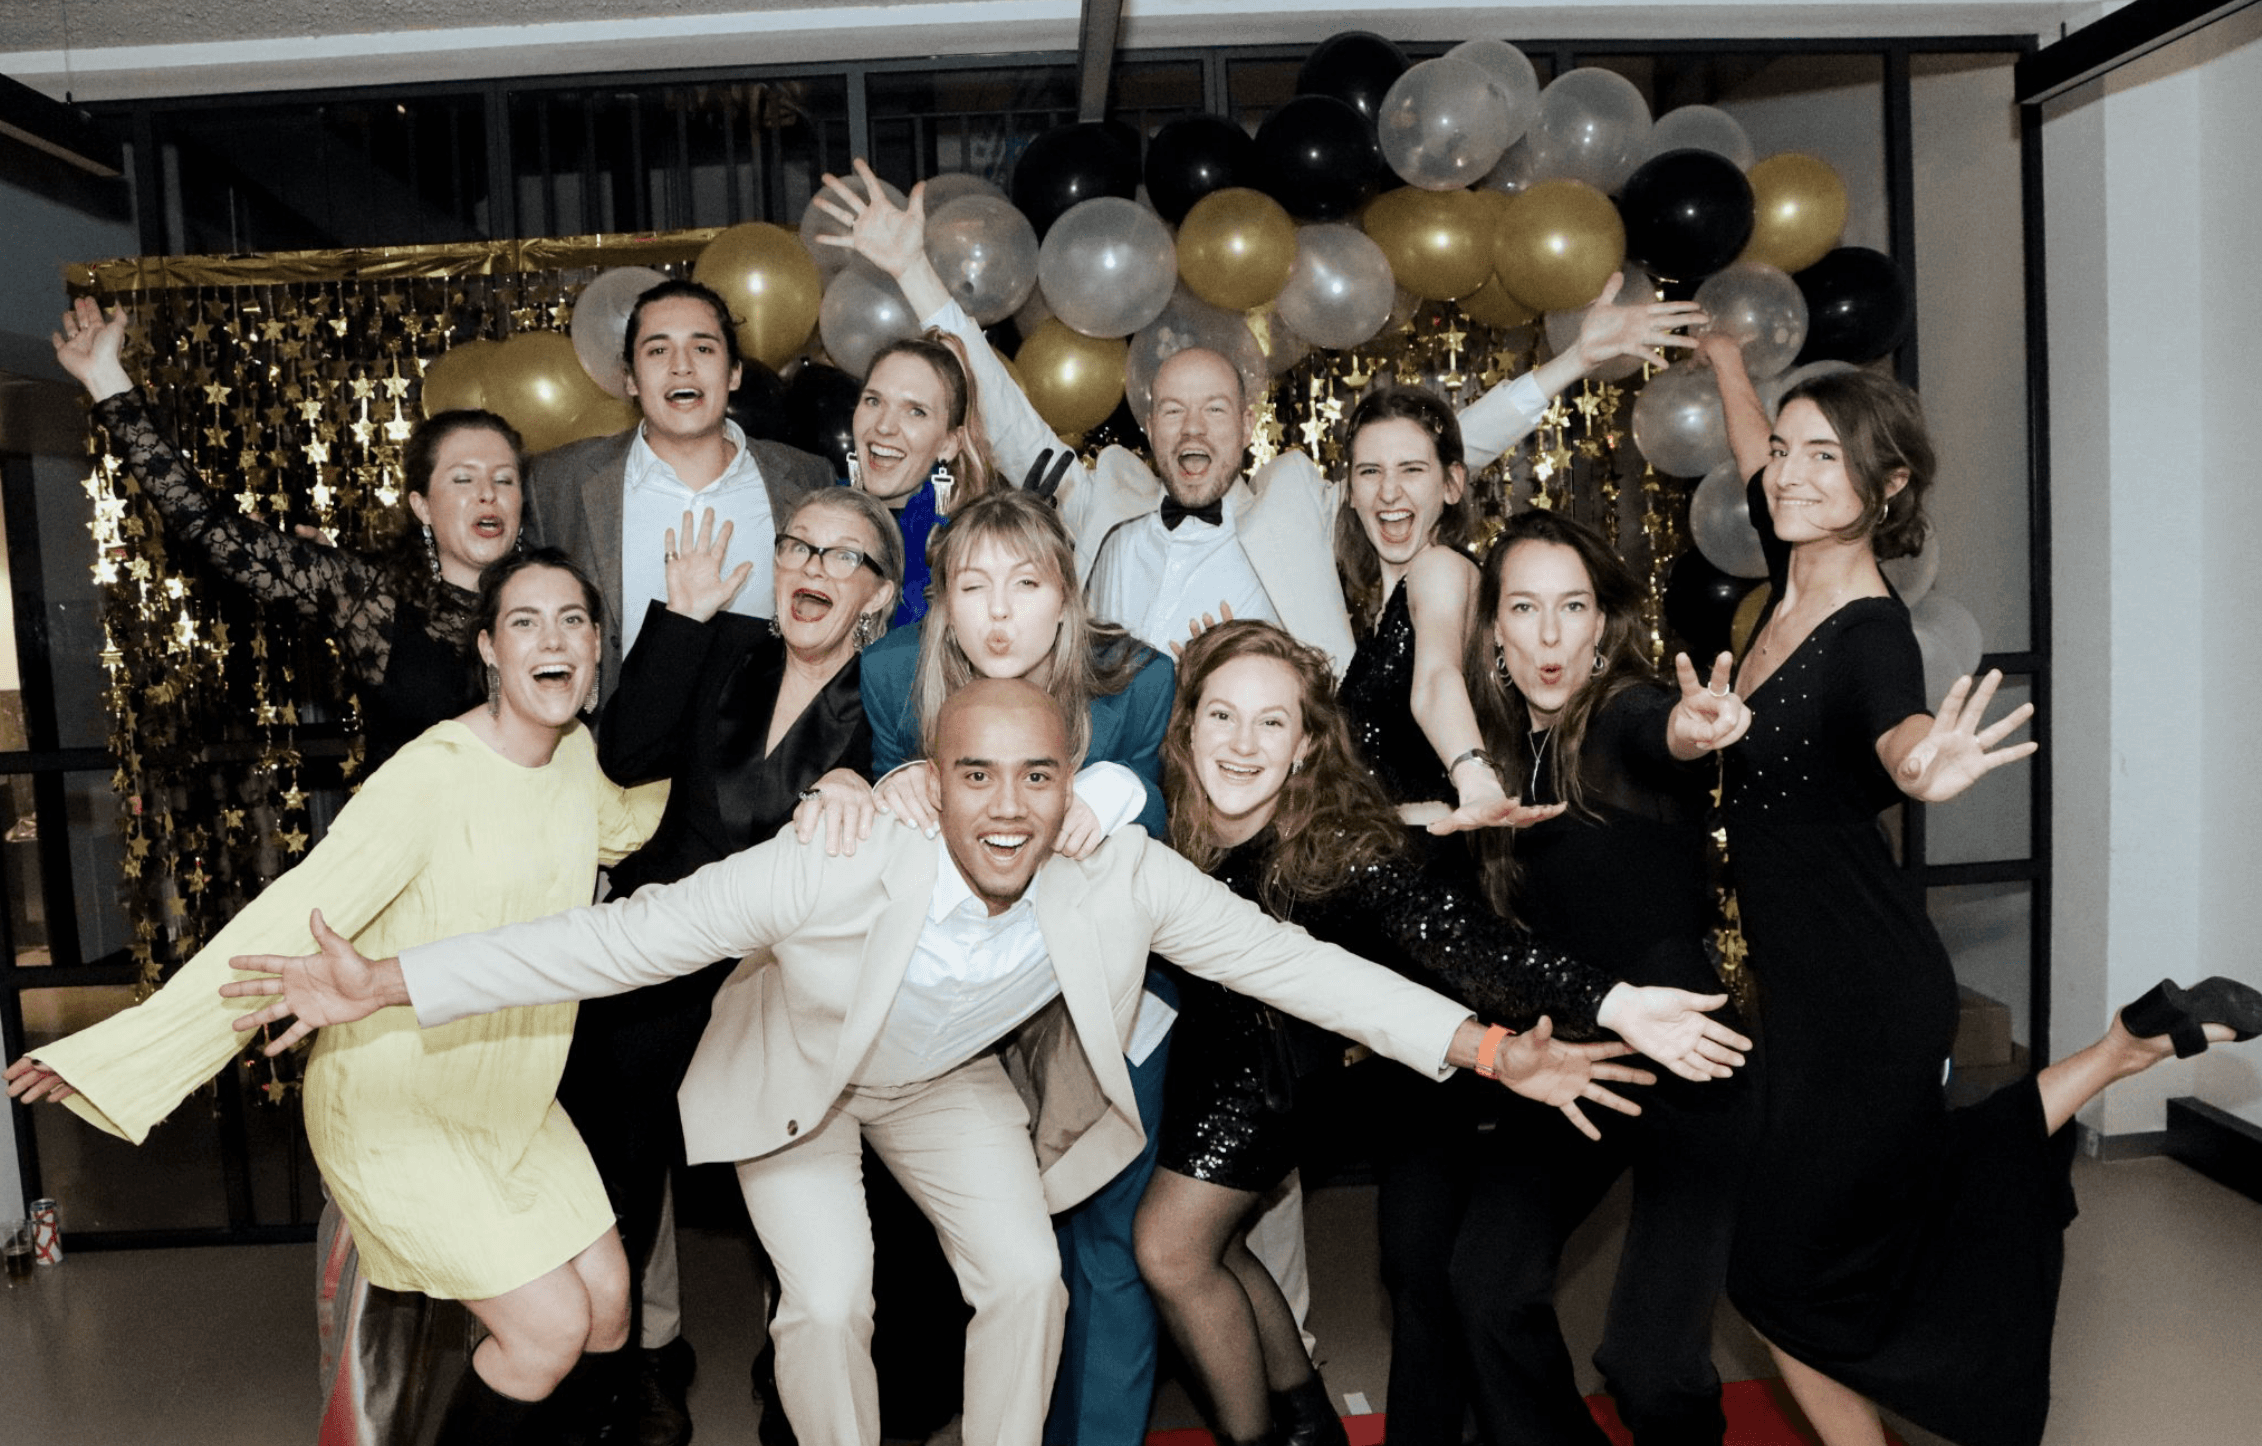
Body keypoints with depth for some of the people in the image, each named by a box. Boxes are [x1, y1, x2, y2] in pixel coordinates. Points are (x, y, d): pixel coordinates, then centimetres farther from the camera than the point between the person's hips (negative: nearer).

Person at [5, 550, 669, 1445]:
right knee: (551, 1324, -7)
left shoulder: (577, 755, -1)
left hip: (511, 1097, 7)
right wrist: (122, 1051, -27)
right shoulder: (433, 776, -24)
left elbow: (623, 825, 19)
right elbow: (291, 922, -25)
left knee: (608, 1300, 5)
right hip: (398, 1108, -7)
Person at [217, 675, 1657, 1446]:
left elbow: (1291, 960, -24)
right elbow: (626, 935, -35)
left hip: (952, 1079, 3)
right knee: (831, 1300, -14)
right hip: (796, 1076, -2)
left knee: (1026, 1275, -8)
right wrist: (387, 985, -38)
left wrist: (1485, 1048, -26)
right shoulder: (833, 869, -38)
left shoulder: (1126, 877, -29)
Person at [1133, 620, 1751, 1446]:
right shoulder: (1159, 822, -24)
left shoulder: (1346, 845, -35)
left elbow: (1461, 940, -47)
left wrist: (1614, 1005, -60)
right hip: (1252, 1047, 4)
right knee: (1170, 1244, 3)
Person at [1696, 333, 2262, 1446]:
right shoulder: (1794, 577, -1)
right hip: (1810, 981, 8)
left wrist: (1922, 769, -65)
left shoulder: (1871, 634, -22)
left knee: (1782, 1278, 5)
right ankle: (2121, 1048, 31)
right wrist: (1722, 355, 30)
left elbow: (1898, 730, -44)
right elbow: (1756, 461, 19)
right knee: (1897, 1189, 27)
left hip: (1867, 998, -8)